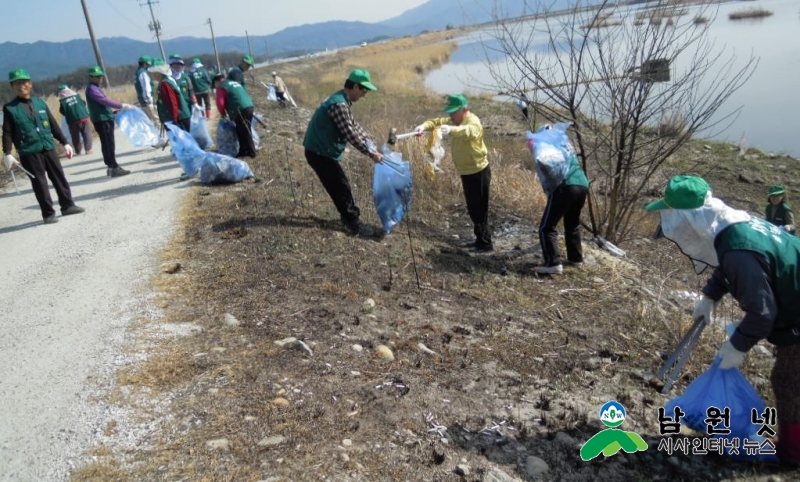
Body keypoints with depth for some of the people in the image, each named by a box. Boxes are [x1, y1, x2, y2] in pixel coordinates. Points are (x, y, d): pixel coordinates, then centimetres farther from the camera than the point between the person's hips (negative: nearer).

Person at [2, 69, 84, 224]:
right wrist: (7, 154, -11)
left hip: (48, 148, 3)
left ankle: (67, 205, 22)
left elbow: (53, 125, 13)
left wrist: (64, 143, 11)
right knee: (39, 183, 1)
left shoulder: (40, 103, 9)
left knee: (59, 178, 9)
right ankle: (48, 214, 7)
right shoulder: (9, 108, -1)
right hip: (28, 152, -3)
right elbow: (7, 133, -3)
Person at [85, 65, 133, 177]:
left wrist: (113, 112, 16)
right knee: (109, 144, -10)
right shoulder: (91, 88, -13)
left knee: (108, 144, 12)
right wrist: (122, 105, -22)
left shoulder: (96, 87, 19)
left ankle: (111, 167, 17)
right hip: (101, 120, -10)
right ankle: (114, 168, -9)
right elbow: (105, 101, -22)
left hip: (105, 119, 10)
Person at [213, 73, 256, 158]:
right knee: (245, 130, 16)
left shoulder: (221, 88, 1)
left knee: (244, 132, 0)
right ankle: (243, 151, 23)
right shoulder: (234, 82, 27)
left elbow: (220, 103, -8)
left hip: (240, 110, -9)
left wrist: (223, 114, 11)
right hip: (249, 106, 9)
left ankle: (251, 152, 4)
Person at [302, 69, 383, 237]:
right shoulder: (339, 104, -24)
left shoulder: (341, 100, 9)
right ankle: (354, 224, 5)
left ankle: (349, 217, 30)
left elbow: (353, 125, 20)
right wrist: (370, 153, -17)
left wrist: (369, 140, 12)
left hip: (322, 150, 10)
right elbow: (350, 134, -24)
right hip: (320, 153, -10)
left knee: (339, 185, 18)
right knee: (341, 187, -3)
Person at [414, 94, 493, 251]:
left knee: (480, 210, -2)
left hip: (478, 173, -9)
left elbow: (468, 131, -45)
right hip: (467, 173, 9)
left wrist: (451, 130, -65)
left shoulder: (473, 122, -21)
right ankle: (480, 240, 29)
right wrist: (424, 126, -21)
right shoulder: (456, 120, 8)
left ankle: (486, 244, 7)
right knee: (473, 209, 17)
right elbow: (438, 122, 2)